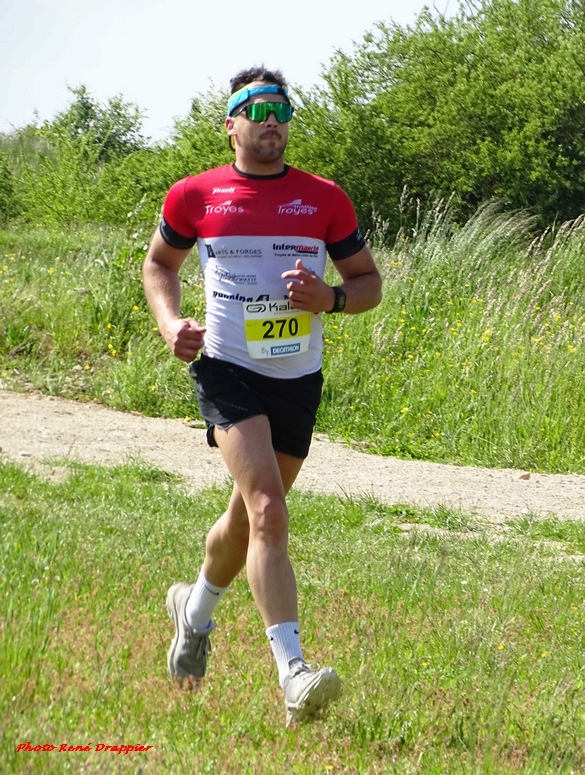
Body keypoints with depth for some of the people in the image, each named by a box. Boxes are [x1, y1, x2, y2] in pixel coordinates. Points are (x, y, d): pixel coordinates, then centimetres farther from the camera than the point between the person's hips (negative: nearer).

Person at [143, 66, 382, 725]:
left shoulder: (325, 199, 3)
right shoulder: (196, 195, 1)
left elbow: (369, 282, 10)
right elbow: (159, 262, 18)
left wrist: (331, 298, -12)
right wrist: (170, 322, -1)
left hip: (298, 379, 3)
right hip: (229, 372, -3)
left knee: (249, 516, 17)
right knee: (268, 512, -21)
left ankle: (195, 610, 48)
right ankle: (293, 675, -28)